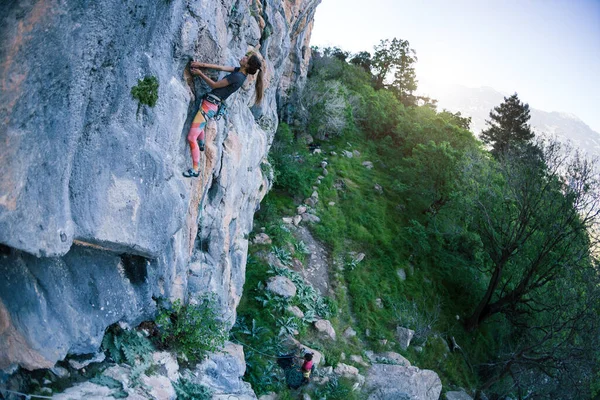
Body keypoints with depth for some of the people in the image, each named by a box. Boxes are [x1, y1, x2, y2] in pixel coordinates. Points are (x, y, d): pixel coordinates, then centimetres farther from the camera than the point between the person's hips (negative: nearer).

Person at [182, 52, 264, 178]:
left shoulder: (237, 77, -23)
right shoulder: (240, 71, 2)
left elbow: (214, 85, -14)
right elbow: (221, 67, 7)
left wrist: (200, 73, -5)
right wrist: (202, 64, 0)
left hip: (209, 105, -10)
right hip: (212, 104, 10)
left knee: (191, 138, -8)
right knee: (199, 124, 40)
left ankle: (195, 169, -1)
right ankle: (201, 144, 59)